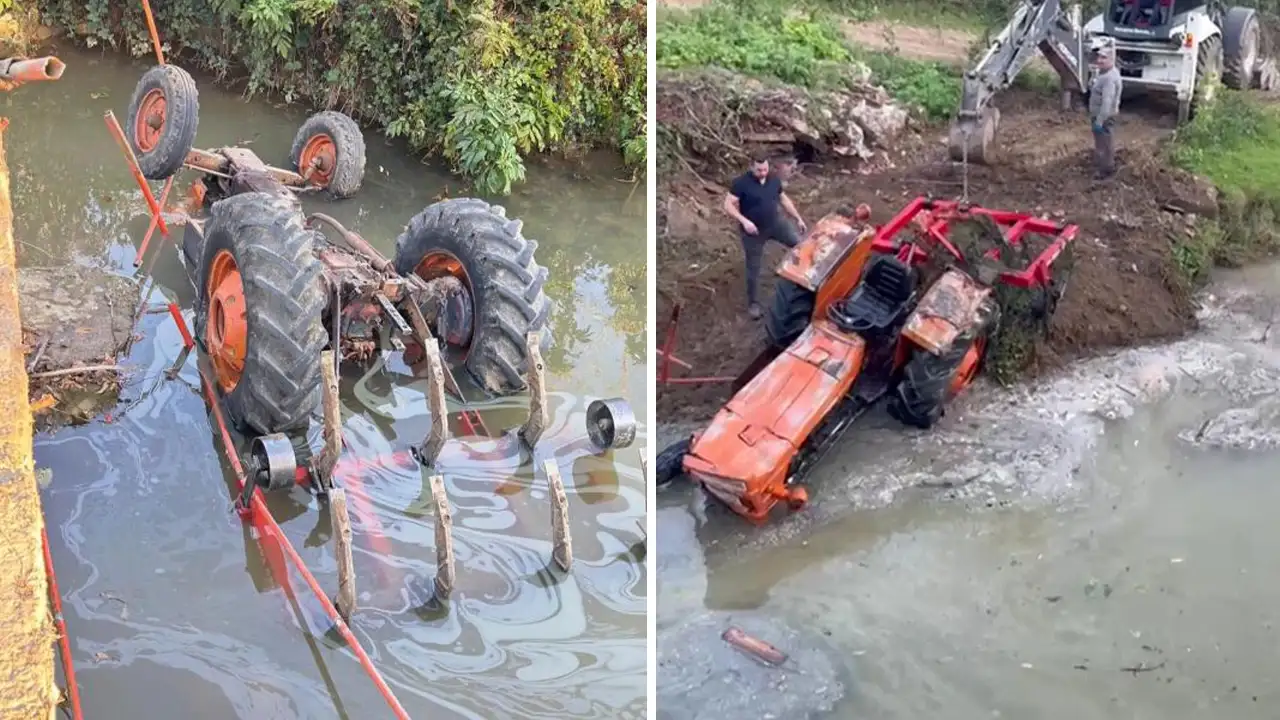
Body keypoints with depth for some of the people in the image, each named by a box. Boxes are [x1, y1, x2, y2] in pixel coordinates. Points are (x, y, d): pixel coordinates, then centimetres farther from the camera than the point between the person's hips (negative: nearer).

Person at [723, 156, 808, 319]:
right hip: (753, 231, -4)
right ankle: (753, 303, 20)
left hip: (776, 223, 5)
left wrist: (798, 219, 14)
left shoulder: (774, 180, -1)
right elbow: (728, 205, -20)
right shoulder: (741, 183, -18)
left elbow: (784, 199, 13)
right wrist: (744, 221, -32)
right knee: (753, 268, 4)